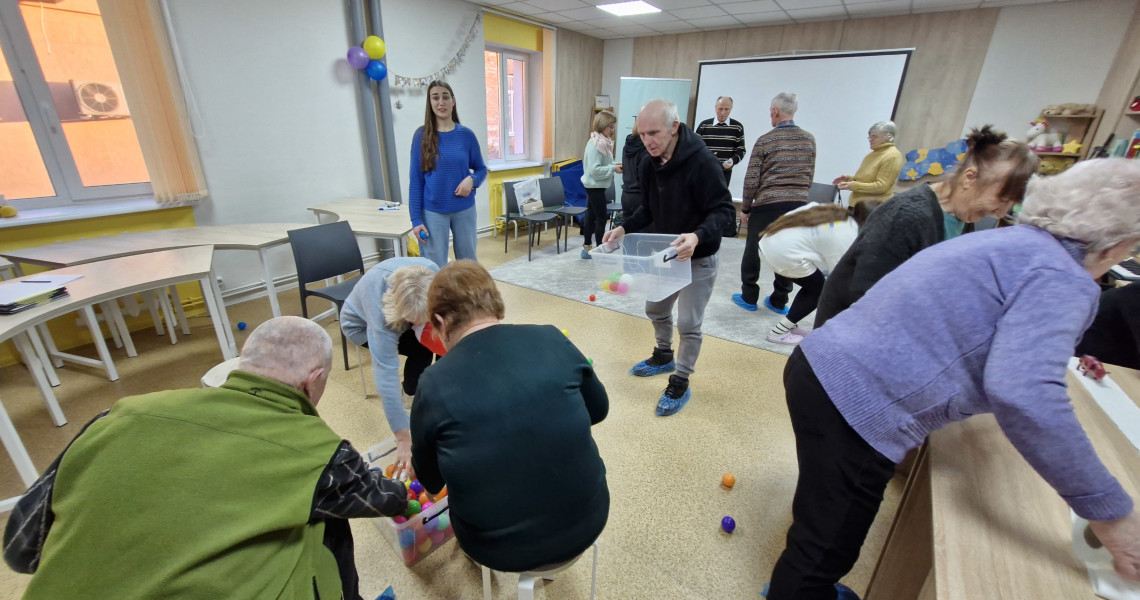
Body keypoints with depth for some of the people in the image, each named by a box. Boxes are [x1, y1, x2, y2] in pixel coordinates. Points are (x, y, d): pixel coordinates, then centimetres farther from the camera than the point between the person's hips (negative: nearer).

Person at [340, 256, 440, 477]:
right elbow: (386, 374, -44)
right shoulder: (381, 313, -45)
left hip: (401, 311, 4)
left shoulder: (430, 272, -37)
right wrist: (403, 439, -42)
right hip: (362, 324, -4)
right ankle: (410, 395, 1)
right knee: (421, 350, -26)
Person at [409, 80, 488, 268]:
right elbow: (416, 180, -3)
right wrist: (415, 219, -7)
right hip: (433, 212, -1)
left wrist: (472, 180, -15)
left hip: (465, 210, 2)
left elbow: (481, 169, 9)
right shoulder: (422, 136, -3)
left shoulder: (466, 135, 0)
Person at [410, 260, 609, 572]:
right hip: (588, 519, 2)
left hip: (501, 547, -1)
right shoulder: (552, 340, -12)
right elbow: (599, 409, 5)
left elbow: (430, 480, 3)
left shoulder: (434, 384, -14)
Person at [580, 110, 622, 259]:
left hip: (596, 186, 9)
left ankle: (587, 248, 22)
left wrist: (614, 165, 0)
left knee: (591, 215, 13)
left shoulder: (603, 142, 9)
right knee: (601, 218, -5)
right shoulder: (594, 144, -19)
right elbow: (594, 170, -24)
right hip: (595, 186, -9)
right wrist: (613, 168, -20)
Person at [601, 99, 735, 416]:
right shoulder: (649, 164, -4)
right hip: (665, 254, 7)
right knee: (655, 310, 20)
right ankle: (664, 357, 46)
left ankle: (680, 384, 21)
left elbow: (724, 210, -23)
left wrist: (698, 236, -41)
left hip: (699, 258, -7)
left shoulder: (702, 162, -25)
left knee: (688, 323, 1)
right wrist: (624, 228, -10)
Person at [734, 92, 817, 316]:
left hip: (767, 205, -4)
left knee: (753, 251, 10)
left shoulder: (765, 141, -5)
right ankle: (779, 301, 19)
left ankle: (749, 297, 18)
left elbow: (751, 180, -7)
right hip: (798, 205, 4)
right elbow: (810, 176, 12)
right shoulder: (809, 140, 8)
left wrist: (745, 208, 2)